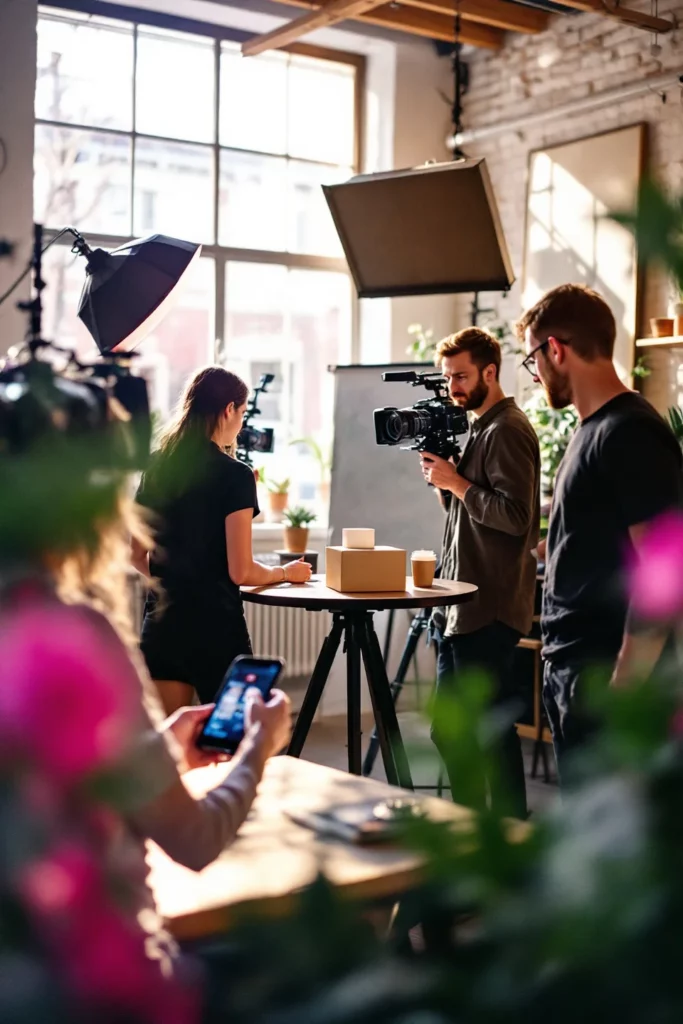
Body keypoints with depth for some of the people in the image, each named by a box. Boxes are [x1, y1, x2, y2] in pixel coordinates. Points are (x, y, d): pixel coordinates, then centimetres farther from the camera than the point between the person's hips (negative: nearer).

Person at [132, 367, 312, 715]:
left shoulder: (156, 468, 6)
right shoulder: (235, 475, -12)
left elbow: (138, 556, 13)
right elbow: (240, 572, -13)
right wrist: (285, 573, 5)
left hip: (160, 621, 6)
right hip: (214, 623, -6)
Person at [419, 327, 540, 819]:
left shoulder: (507, 431, -12)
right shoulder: (478, 428, 17)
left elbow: (514, 515, -22)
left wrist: (456, 482, -15)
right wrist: (444, 477, 5)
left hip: (489, 608, -10)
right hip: (462, 605, 10)